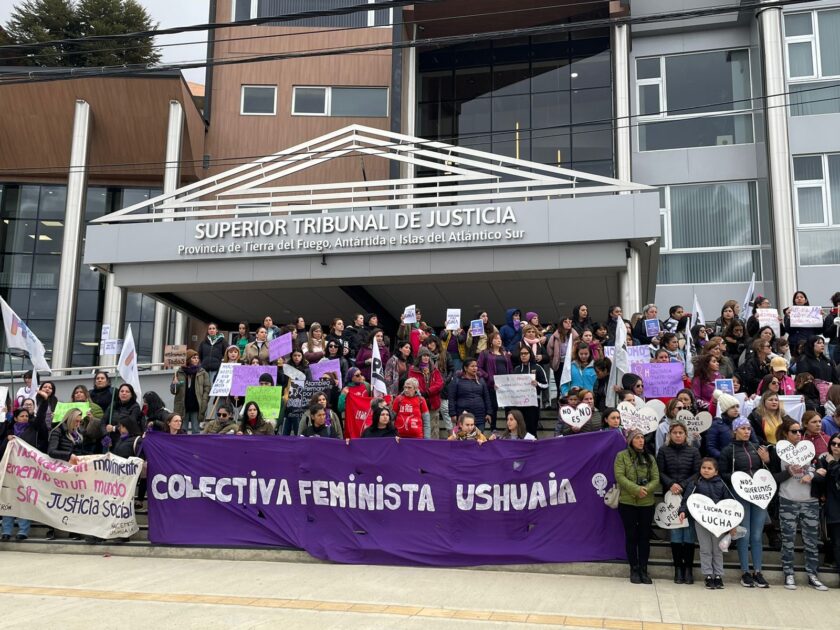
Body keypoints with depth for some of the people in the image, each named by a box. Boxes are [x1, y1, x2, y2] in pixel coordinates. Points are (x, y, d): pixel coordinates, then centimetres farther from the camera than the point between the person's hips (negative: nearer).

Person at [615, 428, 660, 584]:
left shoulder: (650, 458, 10)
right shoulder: (622, 456, -1)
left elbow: (656, 479, 2)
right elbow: (619, 476, -12)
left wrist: (646, 490, -17)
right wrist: (636, 489, -22)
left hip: (647, 503, 3)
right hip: (627, 502, -3)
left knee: (645, 536, 6)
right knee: (631, 536, 3)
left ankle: (643, 570, 15)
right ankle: (634, 570, 13)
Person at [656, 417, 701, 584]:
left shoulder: (693, 451, 6)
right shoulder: (663, 451, 5)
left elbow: (698, 473, 1)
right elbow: (660, 472, 1)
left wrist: (683, 485, -12)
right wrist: (670, 484, -16)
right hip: (671, 496, 0)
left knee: (689, 531, -3)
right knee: (675, 531, -1)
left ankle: (688, 568, 4)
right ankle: (678, 568, 5)